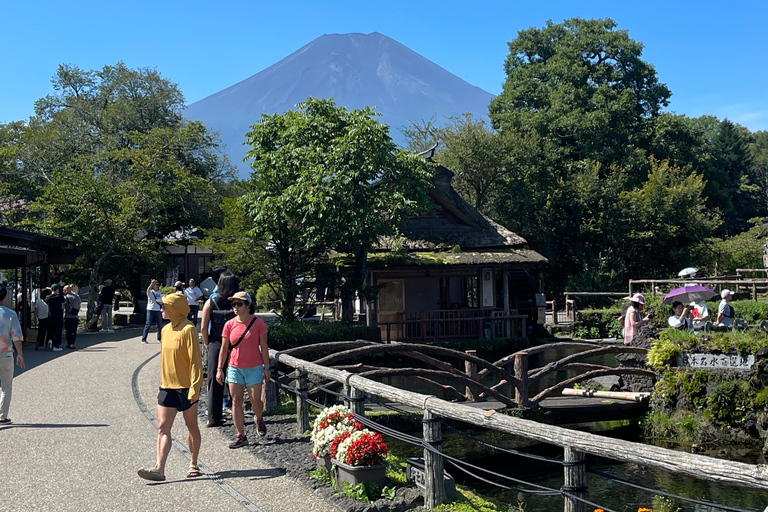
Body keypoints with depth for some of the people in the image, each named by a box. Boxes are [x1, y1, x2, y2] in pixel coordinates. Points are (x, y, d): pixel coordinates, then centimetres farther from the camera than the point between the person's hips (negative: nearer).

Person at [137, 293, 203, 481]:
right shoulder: (166, 330, 10)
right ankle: (159, 468, -6)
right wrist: (163, 382, 18)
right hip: (167, 387, 7)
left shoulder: (188, 330, -13)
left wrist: (194, 387, -19)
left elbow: (195, 360, -15)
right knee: (163, 427, -2)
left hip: (185, 388, -7)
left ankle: (193, 464, 22)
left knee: (192, 426, 9)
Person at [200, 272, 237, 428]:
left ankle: (213, 418, 9)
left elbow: (204, 328, -4)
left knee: (215, 383, 8)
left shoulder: (210, 303, -3)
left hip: (216, 346, 1)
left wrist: (208, 344, 9)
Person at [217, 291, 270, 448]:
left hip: (254, 368, -2)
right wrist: (219, 369, 3)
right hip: (235, 368, 3)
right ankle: (241, 436, 8)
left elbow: (263, 346, -2)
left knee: (255, 401, -2)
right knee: (236, 401, 1)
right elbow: (224, 348, 6)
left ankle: (259, 420, 32)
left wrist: (266, 367, -4)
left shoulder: (258, 323, -6)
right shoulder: (230, 325, 0)